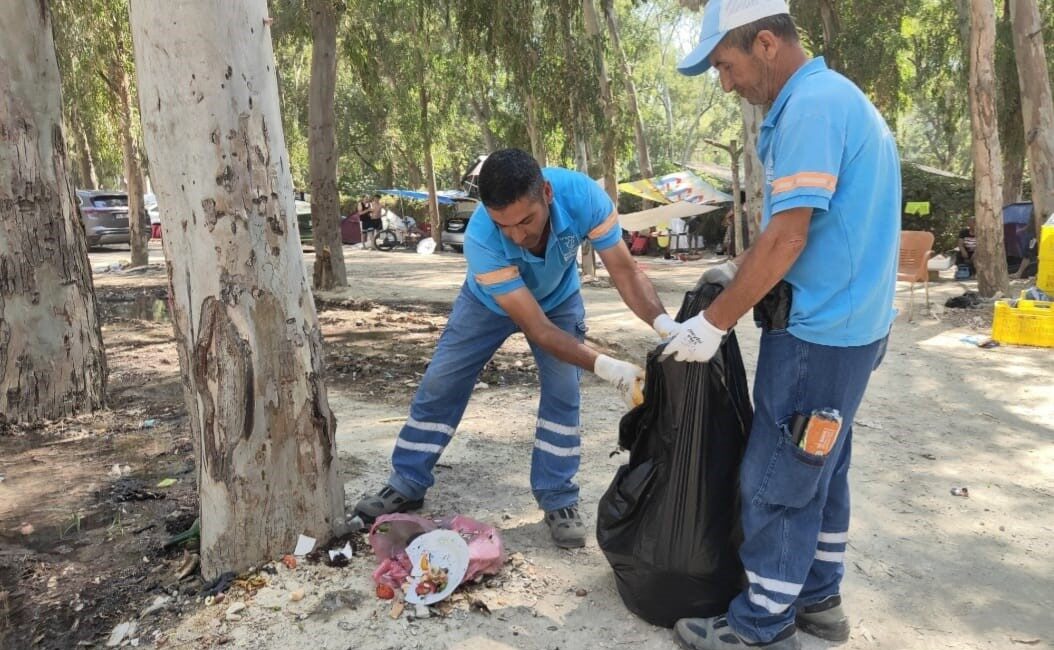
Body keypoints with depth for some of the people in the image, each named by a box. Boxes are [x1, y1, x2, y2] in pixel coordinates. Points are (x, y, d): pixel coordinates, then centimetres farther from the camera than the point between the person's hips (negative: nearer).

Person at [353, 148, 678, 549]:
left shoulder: (583, 196, -39)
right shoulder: (481, 238, -43)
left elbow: (625, 270, -31)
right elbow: (536, 327, -41)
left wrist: (665, 323, -49)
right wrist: (605, 367, -51)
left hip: (558, 300, 1)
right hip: (490, 302, -1)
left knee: (562, 393, -10)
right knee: (439, 385, 1)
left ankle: (558, 501, 5)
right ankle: (405, 486, 17)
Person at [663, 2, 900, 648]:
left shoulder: (811, 105, -19)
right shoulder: (830, 97, 14)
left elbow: (787, 238, -23)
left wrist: (713, 324, -16)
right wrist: (740, 270, 15)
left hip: (819, 333, -10)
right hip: (844, 324, 10)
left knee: (778, 479, 1)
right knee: (819, 469, 19)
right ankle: (818, 597, 33)